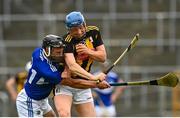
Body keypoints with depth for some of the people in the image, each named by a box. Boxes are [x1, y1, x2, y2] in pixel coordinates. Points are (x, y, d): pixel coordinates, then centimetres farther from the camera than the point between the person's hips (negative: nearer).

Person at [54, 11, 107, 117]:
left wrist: (88, 51, -19)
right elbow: (72, 66, -36)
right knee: (64, 114, -29)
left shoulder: (94, 32, -3)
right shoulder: (67, 41, -23)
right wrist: (93, 77, -48)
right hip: (64, 83, -5)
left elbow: (103, 57, 0)